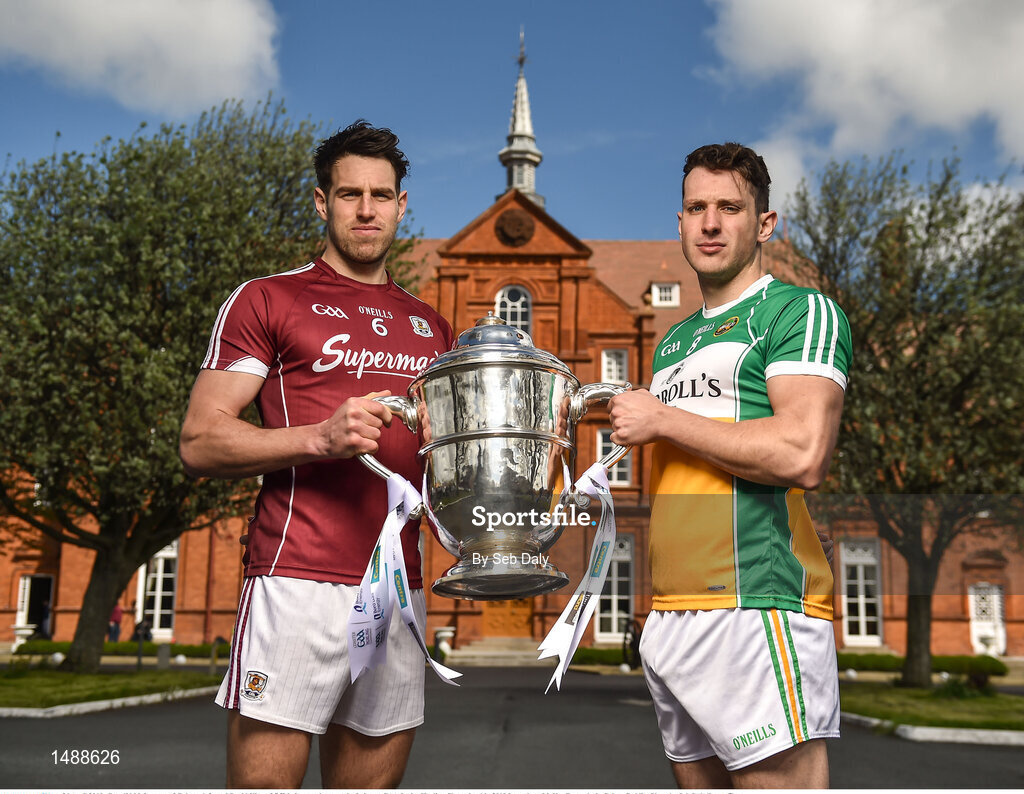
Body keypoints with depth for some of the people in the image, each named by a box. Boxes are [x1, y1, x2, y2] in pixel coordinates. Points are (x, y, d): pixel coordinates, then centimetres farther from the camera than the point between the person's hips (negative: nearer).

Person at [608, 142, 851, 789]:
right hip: (672, 617, 8)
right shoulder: (675, 341, 23)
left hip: (758, 610, -8)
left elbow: (803, 457, -17)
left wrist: (661, 420, -9)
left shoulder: (800, 311, -2)